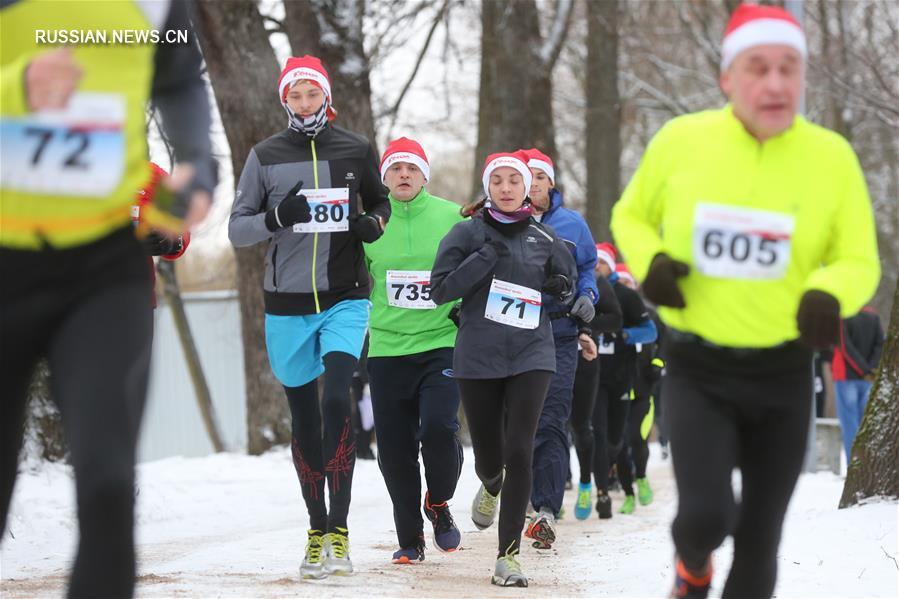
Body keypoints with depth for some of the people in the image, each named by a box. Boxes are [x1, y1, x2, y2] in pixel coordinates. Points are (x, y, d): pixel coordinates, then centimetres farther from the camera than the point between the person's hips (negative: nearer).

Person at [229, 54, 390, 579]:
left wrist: (374, 222, -5)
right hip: (287, 304, 1)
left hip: (345, 299, -1)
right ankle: (317, 531, 19)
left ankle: (339, 532, -17)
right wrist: (275, 217, -18)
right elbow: (237, 230, 3)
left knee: (337, 401, -19)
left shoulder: (357, 150, 2)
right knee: (304, 417, 8)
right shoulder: (266, 156, 2)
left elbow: (381, 201, 18)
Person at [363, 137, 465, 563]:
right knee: (395, 448, 2)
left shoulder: (452, 218, 0)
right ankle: (409, 539, 16)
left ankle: (439, 503, 10)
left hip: (441, 344, -2)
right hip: (387, 349, 2)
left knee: (438, 428, -20)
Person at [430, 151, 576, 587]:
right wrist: (486, 256, -17)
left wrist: (562, 287, -1)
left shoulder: (544, 238, 7)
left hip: (531, 355, 1)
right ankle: (492, 488, 47)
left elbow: (567, 276, 23)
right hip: (478, 357, -1)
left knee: (520, 452, -13)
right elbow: (440, 289, -6)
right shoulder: (468, 232, 0)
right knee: (489, 457, 7)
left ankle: (508, 554, -7)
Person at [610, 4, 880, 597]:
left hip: (785, 373, 1)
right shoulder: (681, 141, -10)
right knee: (707, 514, -19)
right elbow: (631, 216, 9)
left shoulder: (832, 156, -10)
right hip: (699, 371, -1)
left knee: (759, 540, 10)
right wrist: (649, 263, -14)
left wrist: (827, 296, -26)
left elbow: (860, 263, -2)